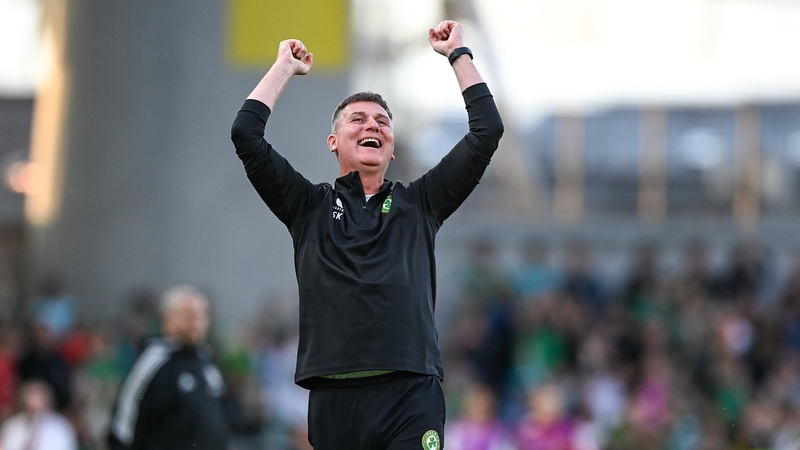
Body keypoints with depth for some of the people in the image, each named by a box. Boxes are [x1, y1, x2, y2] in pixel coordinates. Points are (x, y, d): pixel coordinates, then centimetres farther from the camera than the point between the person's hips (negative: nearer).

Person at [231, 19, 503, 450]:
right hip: (333, 396, 0)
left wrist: (458, 54, 20)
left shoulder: (419, 204, 17)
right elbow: (246, 135, 9)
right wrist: (285, 67, 19)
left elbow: (486, 132, 14)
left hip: (412, 396, 0)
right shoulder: (311, 207, 16)